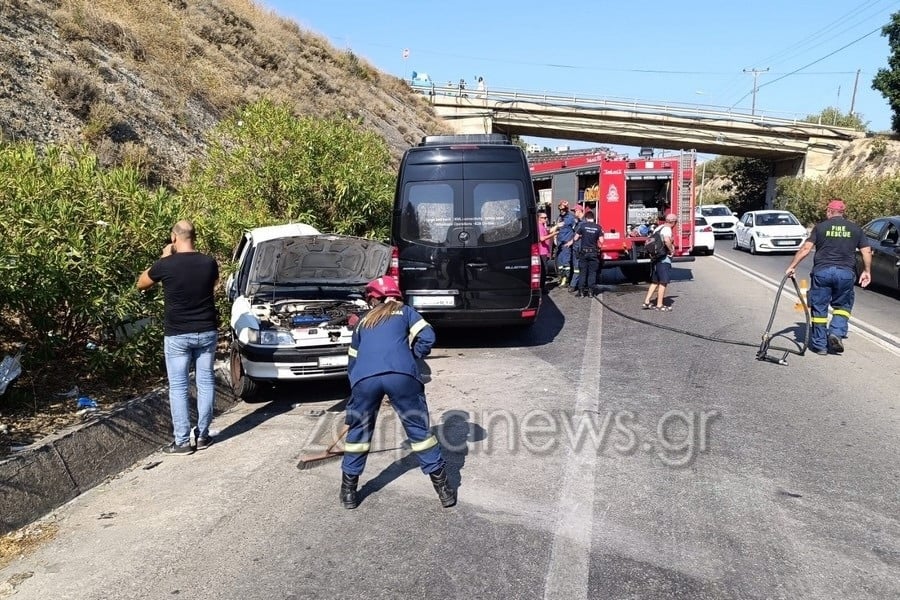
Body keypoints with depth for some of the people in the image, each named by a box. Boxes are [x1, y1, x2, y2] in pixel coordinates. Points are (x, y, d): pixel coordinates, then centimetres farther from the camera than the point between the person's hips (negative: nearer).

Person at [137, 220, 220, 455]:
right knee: (205, 382, 10)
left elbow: (141, 284, 8)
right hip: (206, 332, 3)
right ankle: (202, 436, 18)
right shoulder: (209, 262, -4)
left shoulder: (165, 265, -12)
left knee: (178, 387, 5)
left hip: (177, 335, -3)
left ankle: (182, 441, 7)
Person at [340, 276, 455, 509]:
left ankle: (349, 491, 29)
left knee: (358, 432, 21)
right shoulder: (405, 311, 26)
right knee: (420, 429, 10)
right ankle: (444, 489, 15)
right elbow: (427, 337, 10)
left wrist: (357, 385, 47)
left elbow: (352, 361, 37)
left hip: (365, 377, 2)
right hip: (401, 374, -2)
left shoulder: (363, 321, 34)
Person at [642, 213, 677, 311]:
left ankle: (646, 302, 14)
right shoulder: (667, 229, -13)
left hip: (655, 258, 9)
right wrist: (671, 250, -18)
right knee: (663, 282, -1)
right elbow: (667, 240, -32)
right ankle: (659, 305, 2)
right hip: (664, 259, -9)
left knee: (655, 281, 16)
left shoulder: (658, 228, 15)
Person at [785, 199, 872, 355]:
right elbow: (866, 251, 7)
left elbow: (805, 248, -3)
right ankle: (837, 333, -5)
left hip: (821, 271, -1)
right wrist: (867, 271, 17)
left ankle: (820, 345, 11)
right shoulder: (855, 229, 11)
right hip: (846, 273, 1)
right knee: (842, 306, 18)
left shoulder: (820, 227, 5)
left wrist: (792, 266, 0)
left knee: (819, 309, 7)